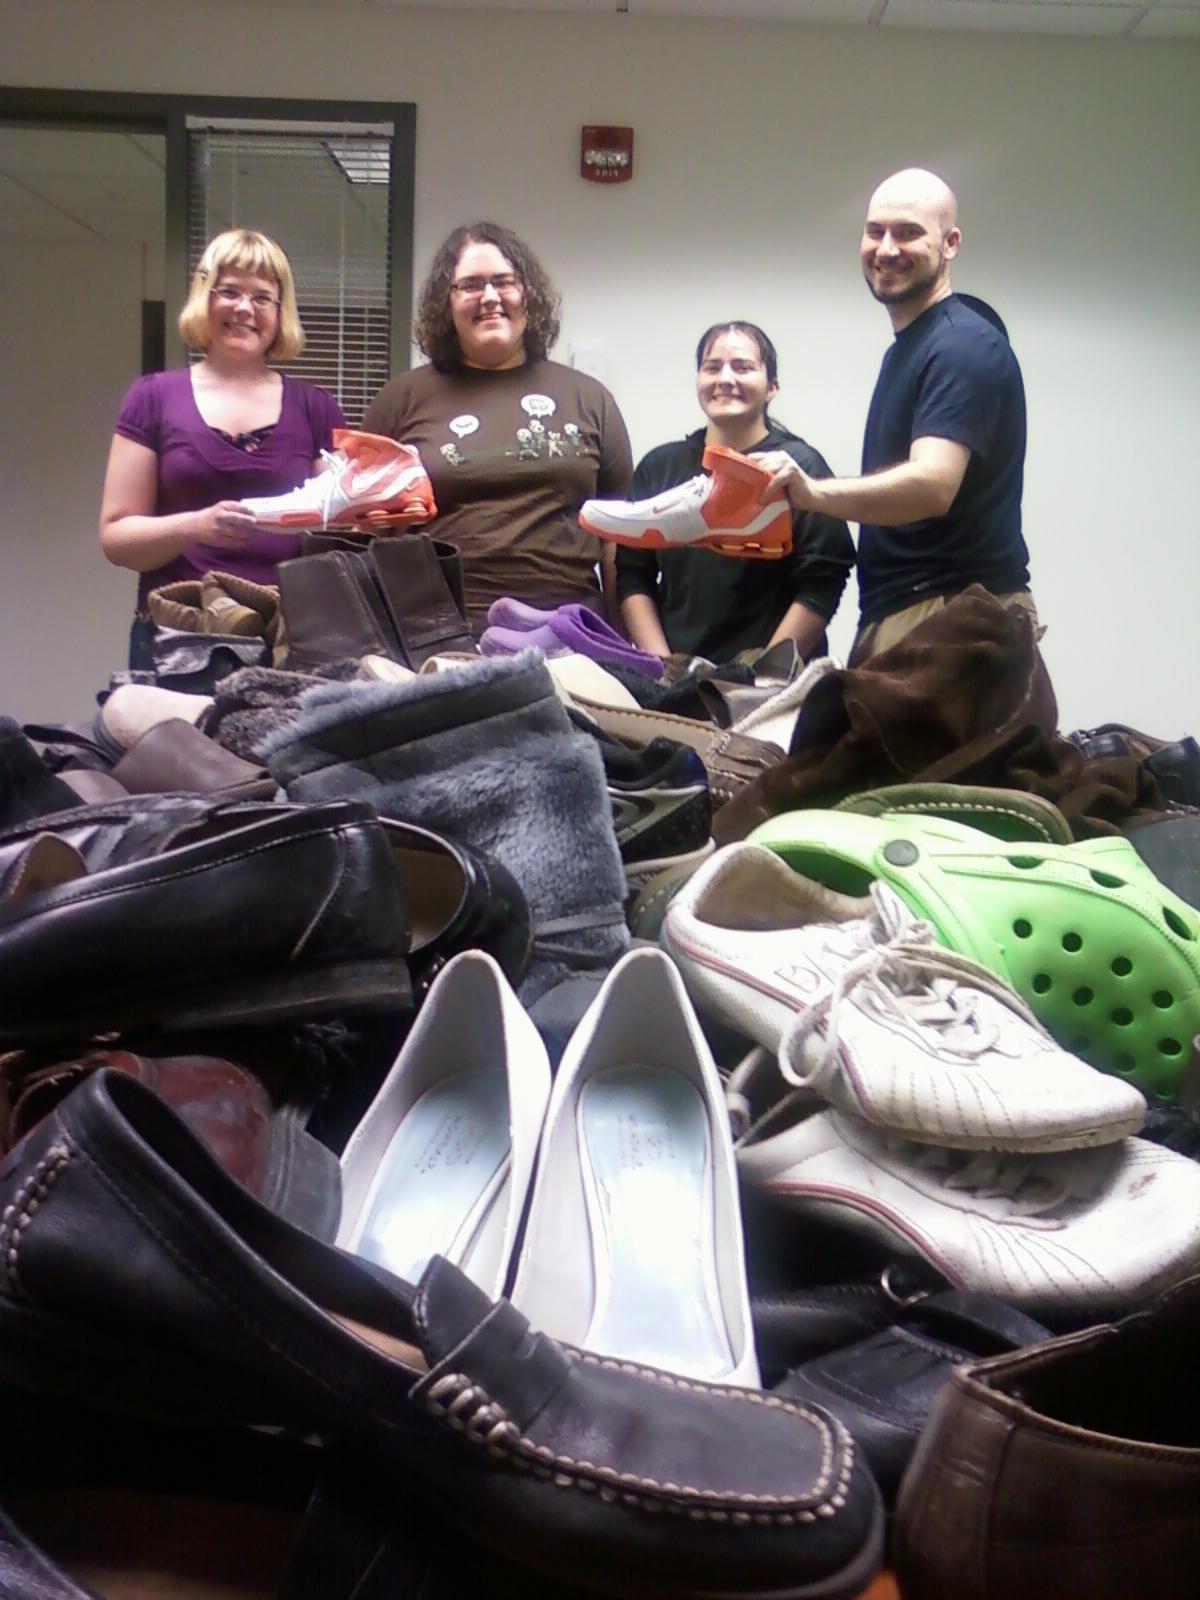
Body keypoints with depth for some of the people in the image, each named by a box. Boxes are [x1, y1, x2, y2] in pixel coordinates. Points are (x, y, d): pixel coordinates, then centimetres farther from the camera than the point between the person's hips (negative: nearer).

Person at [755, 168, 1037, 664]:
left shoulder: (963, 345, -11)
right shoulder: (908, 345, 22)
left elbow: (932, 484, -27)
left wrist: (815, 492, -42)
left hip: (951, 616, -10)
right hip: (897, 614, 10)